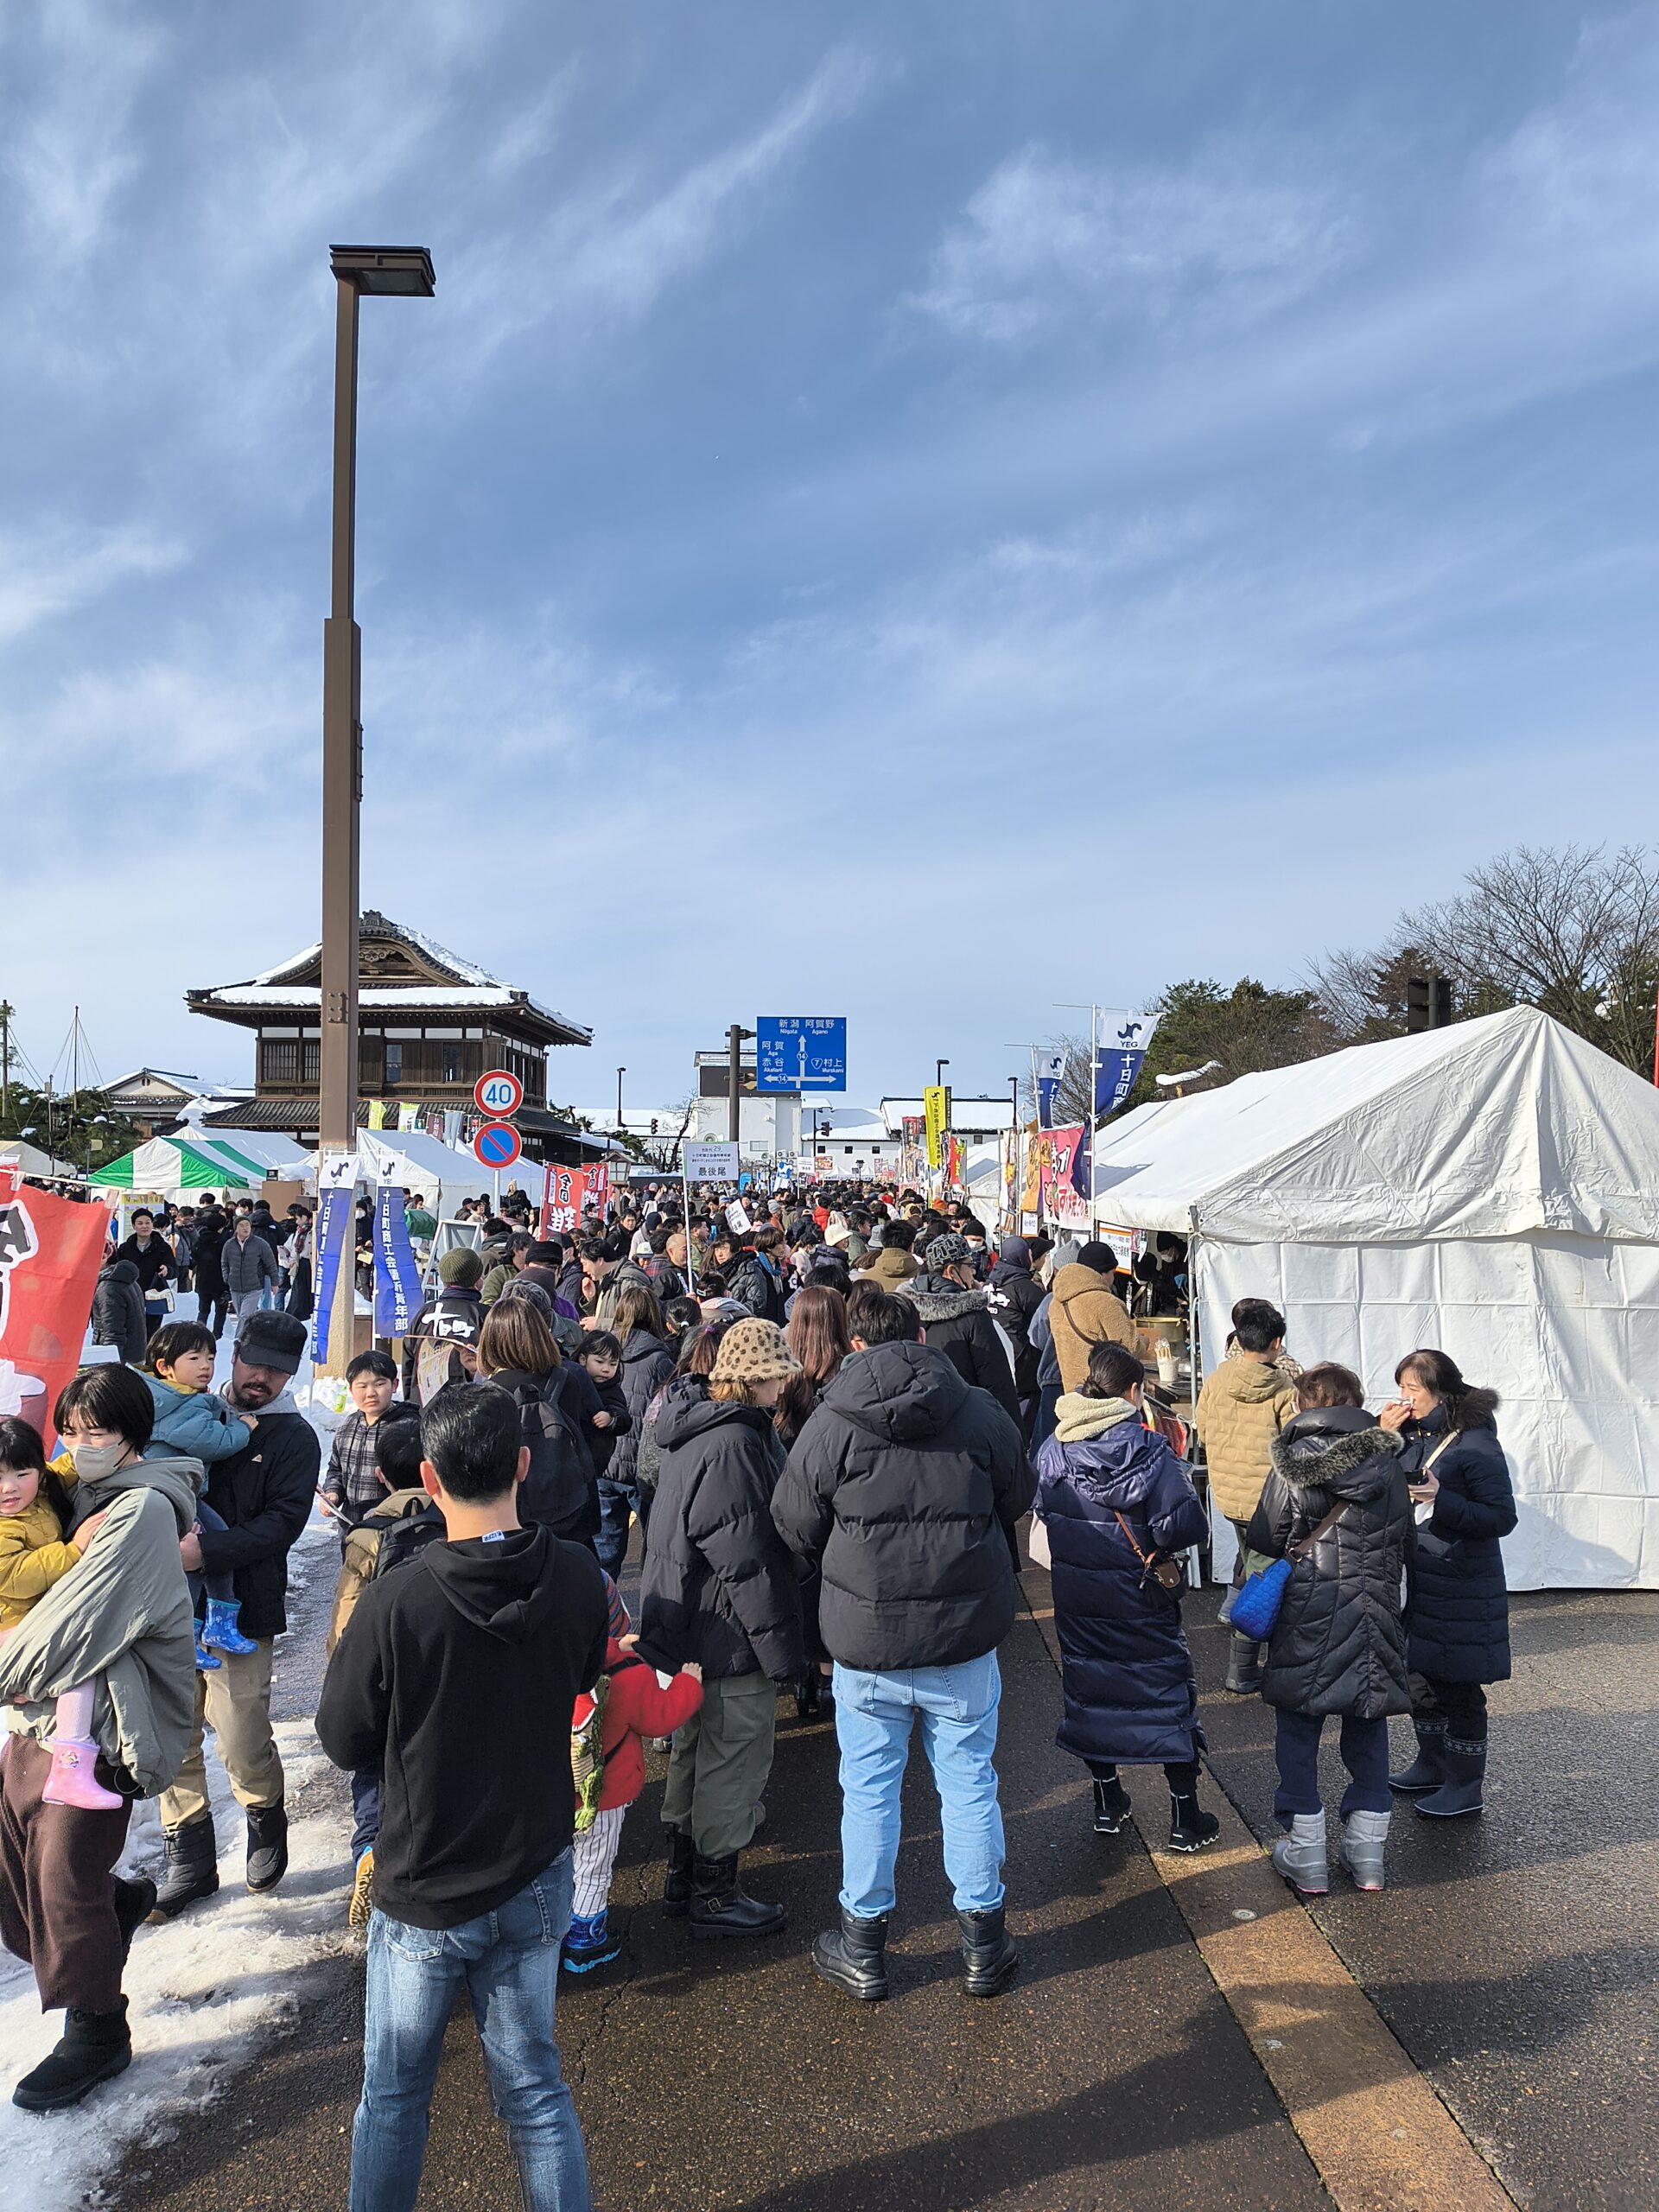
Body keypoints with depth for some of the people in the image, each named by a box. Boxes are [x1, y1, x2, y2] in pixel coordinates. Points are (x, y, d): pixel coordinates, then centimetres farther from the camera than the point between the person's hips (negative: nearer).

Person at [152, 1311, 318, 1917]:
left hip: (241, 1610, -4)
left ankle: (267, 1824, 27)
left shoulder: (294, 1438, 0)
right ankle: (189, 1860, 25)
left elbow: (283, 1523, -12)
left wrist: (207, 1548, -25)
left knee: (242, 1743, -2)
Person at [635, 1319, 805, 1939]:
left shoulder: (697, 1428, 6)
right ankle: (714, 1894, 22)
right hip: (732, 1638, -10)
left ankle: (683, 1875, 39)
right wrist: (781, 1649, -19)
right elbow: (746, 1560, -27)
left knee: (696, 1749, 23)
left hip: (690, 1627, 10)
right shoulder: (732, 1445, -27)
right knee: (734, 1762, 7)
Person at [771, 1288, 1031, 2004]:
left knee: (868, 1790, 14)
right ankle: (983, 1942, 28)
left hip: (866, 1639, -1)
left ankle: (863, 1948, 27)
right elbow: (1016, 1502, 9)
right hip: (965, 1634, 1)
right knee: (969, 1784, 15)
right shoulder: (981, 1413, -7)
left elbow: (795, 1528, -1)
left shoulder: (829, 1424, -11)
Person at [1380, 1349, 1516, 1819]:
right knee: (1418, 1677, 18)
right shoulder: (1409, 1434, 3)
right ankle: (1432, 1766, 37)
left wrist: (1441, 1500, -29)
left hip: (1461, 1587, -7)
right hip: (1414, 1580, 7)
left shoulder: (1476, 1443, -17)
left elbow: (1502, 1517, -18)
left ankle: (1466, 1785, 20)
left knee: (1458, 1686, 4)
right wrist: (1382, 1437, -8)